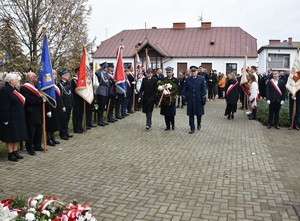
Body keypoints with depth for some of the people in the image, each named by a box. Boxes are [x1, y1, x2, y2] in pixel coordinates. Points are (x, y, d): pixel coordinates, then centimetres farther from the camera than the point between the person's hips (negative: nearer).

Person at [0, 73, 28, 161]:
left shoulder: (14, 89, 13)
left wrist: (21, 117, 16)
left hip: (18, 117, 9)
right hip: (11, 118, -9)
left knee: (17, 134, 12)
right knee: (11, 136, 0)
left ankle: (15, 152, 20)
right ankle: (10, 154, 9)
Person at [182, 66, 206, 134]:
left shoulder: (201, 79, -3)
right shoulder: (188, 79, 2)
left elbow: (204, 89, -3)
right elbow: (185, 89, 5)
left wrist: (204, 99, -8)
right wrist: (184, 98, -1)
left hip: (198, 100, -1)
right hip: (190, 100, 1)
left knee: (199, 113, 11)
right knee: (191, 114, 3)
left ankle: (199, 124, 38)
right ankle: (192, 128, 11)